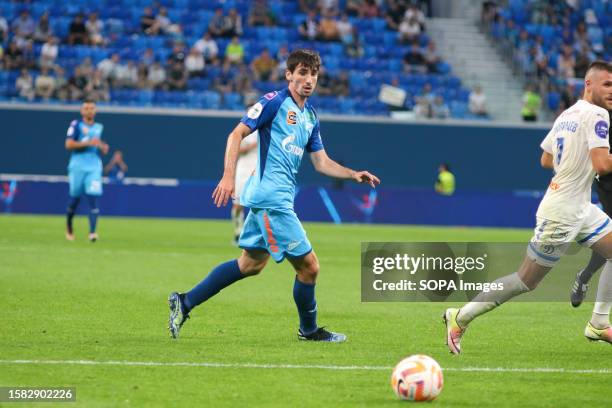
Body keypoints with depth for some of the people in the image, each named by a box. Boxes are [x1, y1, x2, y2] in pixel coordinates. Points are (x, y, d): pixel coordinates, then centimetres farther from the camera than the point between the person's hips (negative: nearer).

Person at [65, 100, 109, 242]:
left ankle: (92, 232, -18)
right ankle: (69, 227, 30)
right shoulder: (76, 125, 0)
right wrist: (88, 143, -17)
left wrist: (103, 147, 2)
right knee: (75, 197, 5)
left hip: (94, 167, 3)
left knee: (93, 198, -12)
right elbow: (68, 145, -11)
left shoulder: (99, 127, 16)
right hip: (78, 166, -3)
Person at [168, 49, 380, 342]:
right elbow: (237, 134, -10)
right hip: (271, 198, -9)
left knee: (251, 263, 17)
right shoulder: (275, 102, -7)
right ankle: (309, 330, 15)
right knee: (308, 265, -5)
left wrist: (353, 175, 4)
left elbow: (321, 162, 19)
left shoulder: (310, 116, 17)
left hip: (278, 199, 9)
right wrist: (229, 176, -20)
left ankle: (185, 302, 20)